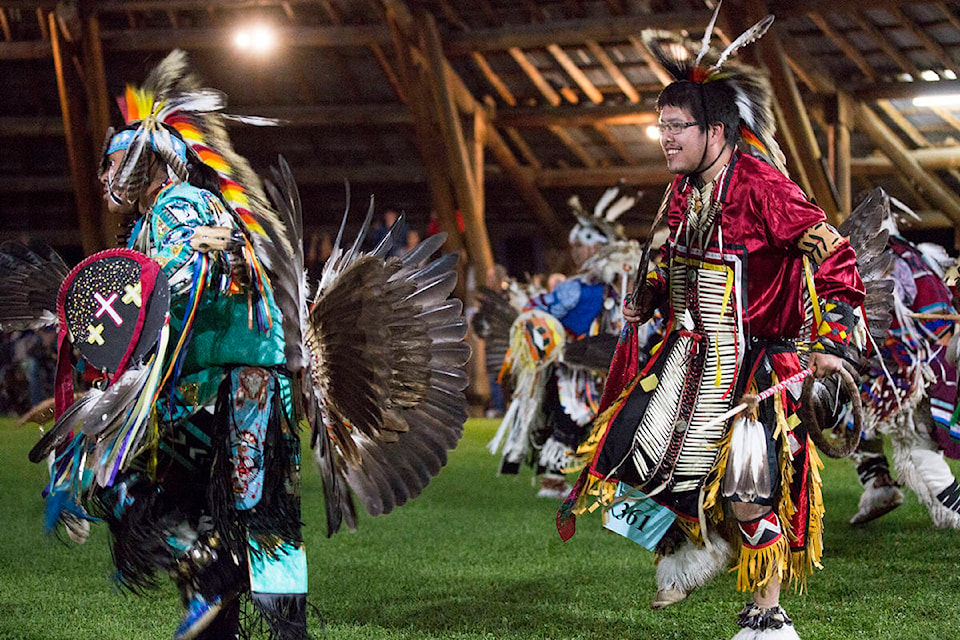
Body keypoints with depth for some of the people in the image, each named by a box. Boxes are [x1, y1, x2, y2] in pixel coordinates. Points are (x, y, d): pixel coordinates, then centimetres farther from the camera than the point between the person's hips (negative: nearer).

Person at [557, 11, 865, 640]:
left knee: (749, 491, -7)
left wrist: (830, 339, -25)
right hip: (686, 354, 7)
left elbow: (833, 254, -20)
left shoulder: (761, 187, -19)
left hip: (751, 363, -7)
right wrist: (647, 299, 20)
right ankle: (703, 542, 31)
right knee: (636, 455, 5)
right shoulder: (683, 189, 5)